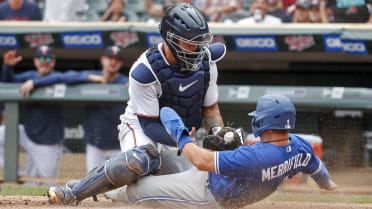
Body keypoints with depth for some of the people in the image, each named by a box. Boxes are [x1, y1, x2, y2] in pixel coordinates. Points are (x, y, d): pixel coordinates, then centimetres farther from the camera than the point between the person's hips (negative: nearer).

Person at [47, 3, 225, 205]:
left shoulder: (205, 60, -9)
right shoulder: (144, 72, -26)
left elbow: (210, 109, 4)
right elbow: (150, 124, -22)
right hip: (141, 127, -7)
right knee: (138, 161, -42)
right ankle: (72, 193, -29)